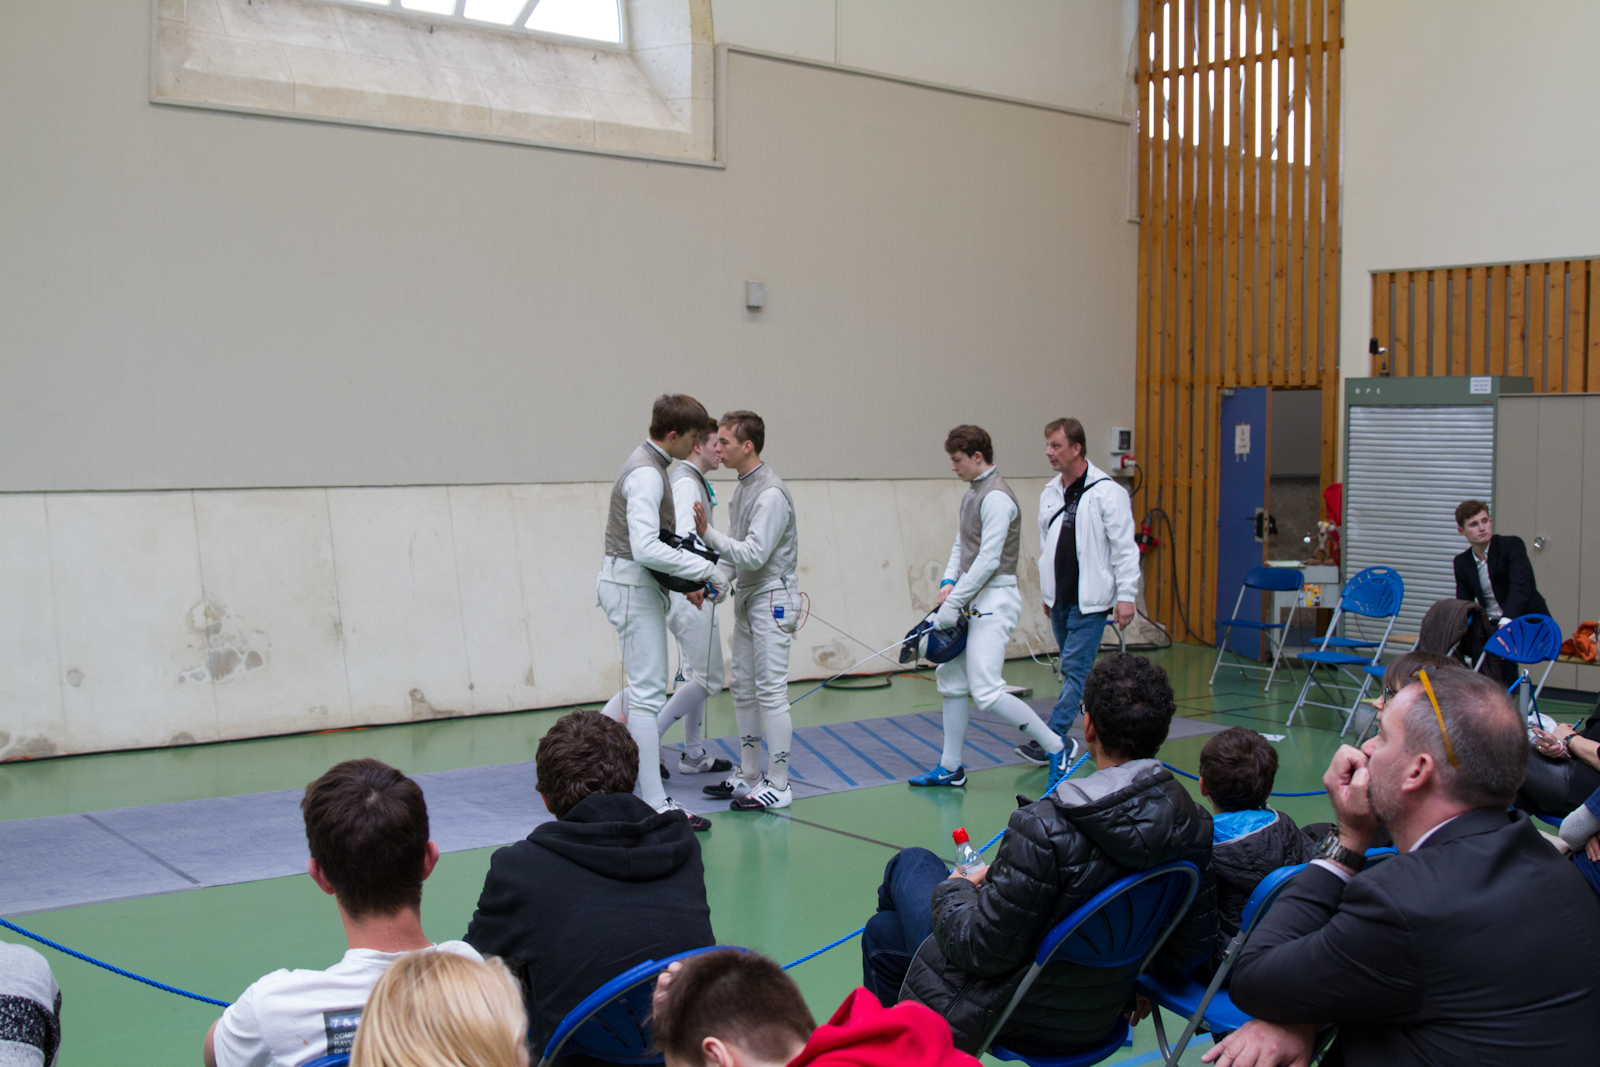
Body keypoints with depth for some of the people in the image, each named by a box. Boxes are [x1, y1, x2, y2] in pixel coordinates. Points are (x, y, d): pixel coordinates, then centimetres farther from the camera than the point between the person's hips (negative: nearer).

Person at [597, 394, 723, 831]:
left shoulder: (650, 466, 13)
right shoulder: (646, 474, -19)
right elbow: (646, 548, -31)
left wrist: (683, 581, 17)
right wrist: (705, 569, -25)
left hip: (639, 584, 10)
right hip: (633, 586, -10)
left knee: (646, 688, 17)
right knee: (648, 693, -8)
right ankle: (656, 806, -5)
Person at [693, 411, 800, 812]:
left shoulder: (771, 494, -19)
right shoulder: (744, 488, 12)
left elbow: (754, 555, -25)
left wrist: (708, 533, -24)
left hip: (772, 601, -10)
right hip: (748, 599, 10)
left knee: (771, 692, -6)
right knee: (743, 688, 14)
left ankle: (778, 785, 1)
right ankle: (748, 775, 23)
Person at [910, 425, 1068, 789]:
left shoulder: (996, 497, -17)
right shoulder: (972, 493, 14)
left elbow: (988, 560, -22)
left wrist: (953, 603, -19)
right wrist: (948, 582, 1)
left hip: (994, 600, -10)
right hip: (974, 600, 10)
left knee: (985, 692, -14)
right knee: (950, 681, 12)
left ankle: (1056, 747, -2)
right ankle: (950, 768, 22)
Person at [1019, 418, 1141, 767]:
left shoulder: (1106, 492, -11)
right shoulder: (1050, 493, 10)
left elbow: (1125, 548, -12)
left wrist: (1126, 595, -15)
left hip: (1090, 600, -7)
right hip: (1059, 598, 7)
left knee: (1074, 669, -9)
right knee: (1076, 670, 13)